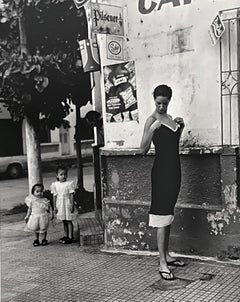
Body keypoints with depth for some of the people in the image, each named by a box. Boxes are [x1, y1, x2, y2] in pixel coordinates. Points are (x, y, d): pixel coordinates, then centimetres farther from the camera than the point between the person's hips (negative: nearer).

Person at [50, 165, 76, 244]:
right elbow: (54, 196, 6)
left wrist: (72, 205, -11)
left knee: (69, 221, -1)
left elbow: (71, 195, -8)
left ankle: (70, 237, 2)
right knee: (64, 221, 14)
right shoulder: (55, 185, 3)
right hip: (60, 205, 4)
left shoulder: (69, 184, -8)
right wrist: (54, 207, 4)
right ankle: (66, 236, 25)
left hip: (67, 204, -4)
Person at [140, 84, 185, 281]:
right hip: (161, 170, -8)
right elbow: (144, 150, -14)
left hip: (174, 168, 8)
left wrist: (180, 127, 8)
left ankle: (167, 255, 25)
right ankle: (162, 264, -6)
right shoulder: (152, 120, -8)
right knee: (162, 216, -8)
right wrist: (152, 130, -26)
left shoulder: (170, 118, 14)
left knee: (169, 214, 14)